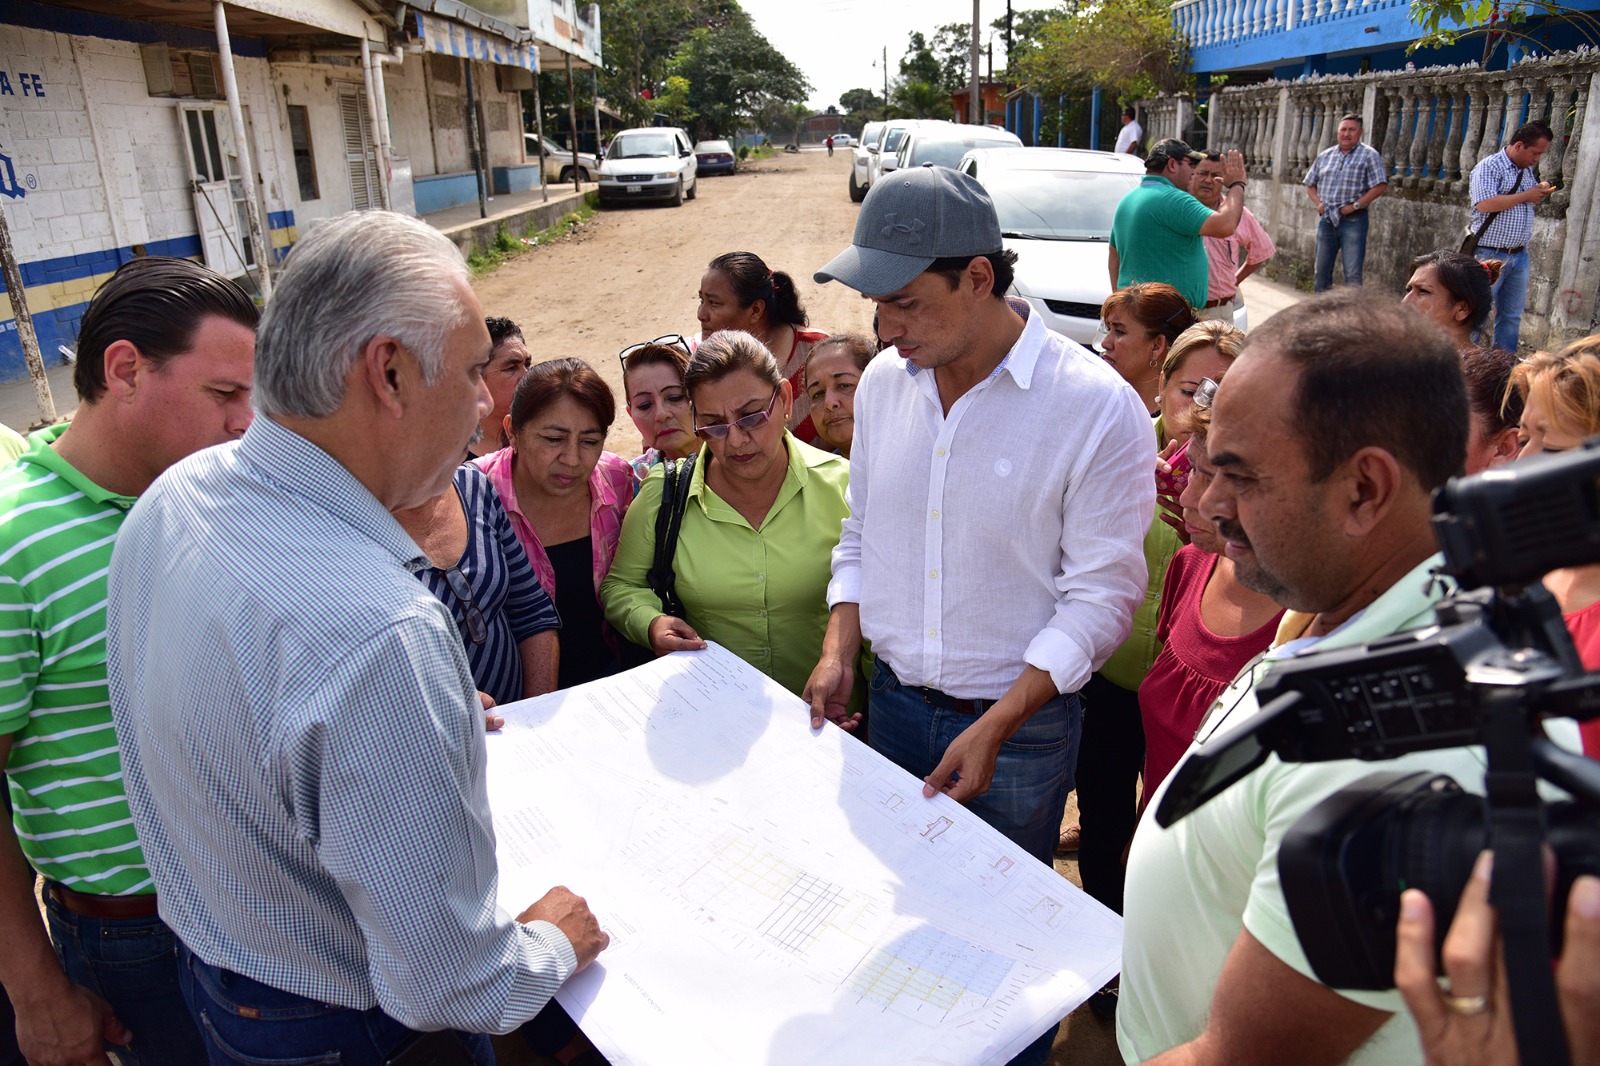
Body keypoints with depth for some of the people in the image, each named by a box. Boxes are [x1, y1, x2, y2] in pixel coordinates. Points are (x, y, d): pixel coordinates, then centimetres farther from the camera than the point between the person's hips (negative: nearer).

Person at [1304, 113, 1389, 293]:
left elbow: (1380, 186, -9)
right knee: (1321, 271, 11)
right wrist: (1318, 203, 0)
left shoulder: (1369, 155, -2)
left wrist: (1355, 205, -15)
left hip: (1353, 220, -5)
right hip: (1326, 219, 5)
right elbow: (1310, 184, 18)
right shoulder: (1324, 156, 12)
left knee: (1353, 275, -7)